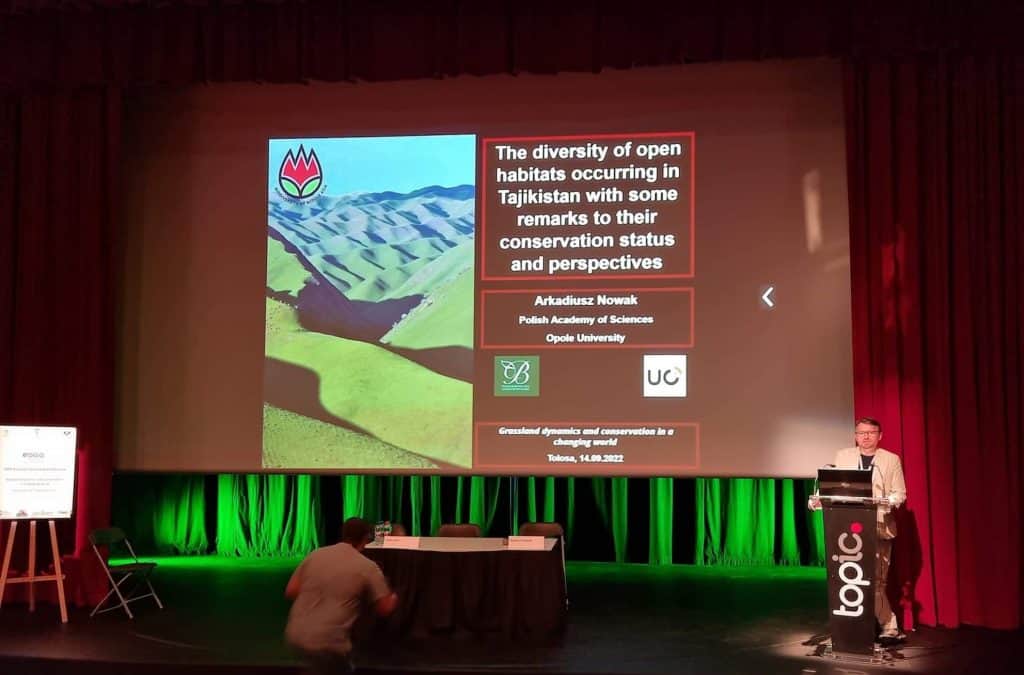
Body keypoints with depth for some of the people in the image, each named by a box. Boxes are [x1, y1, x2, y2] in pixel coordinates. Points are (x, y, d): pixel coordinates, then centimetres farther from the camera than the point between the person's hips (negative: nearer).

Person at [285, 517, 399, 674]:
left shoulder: (315, 555, 7)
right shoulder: (368, 567, -5)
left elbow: (290, 592, 10)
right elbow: (385, 609, -2)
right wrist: (394, 599, 20)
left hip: (295, 634, 6)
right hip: (327, 643, -6)